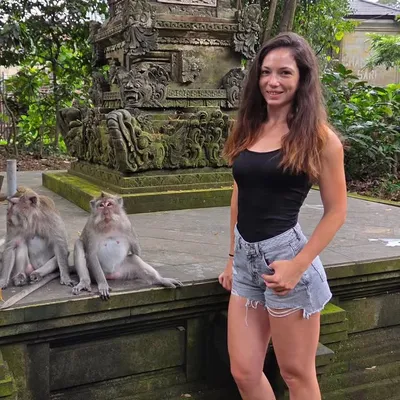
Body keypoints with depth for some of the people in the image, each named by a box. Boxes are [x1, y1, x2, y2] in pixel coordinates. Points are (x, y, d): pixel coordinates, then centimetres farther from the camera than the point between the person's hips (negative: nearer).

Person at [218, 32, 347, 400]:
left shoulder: (318, 136, -8)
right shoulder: (249, 129, 8)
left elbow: (336, 211, -7)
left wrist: (299, 264, -16)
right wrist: (233, 256, 16)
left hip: (286, 256, -5)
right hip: (246, 259, 6)